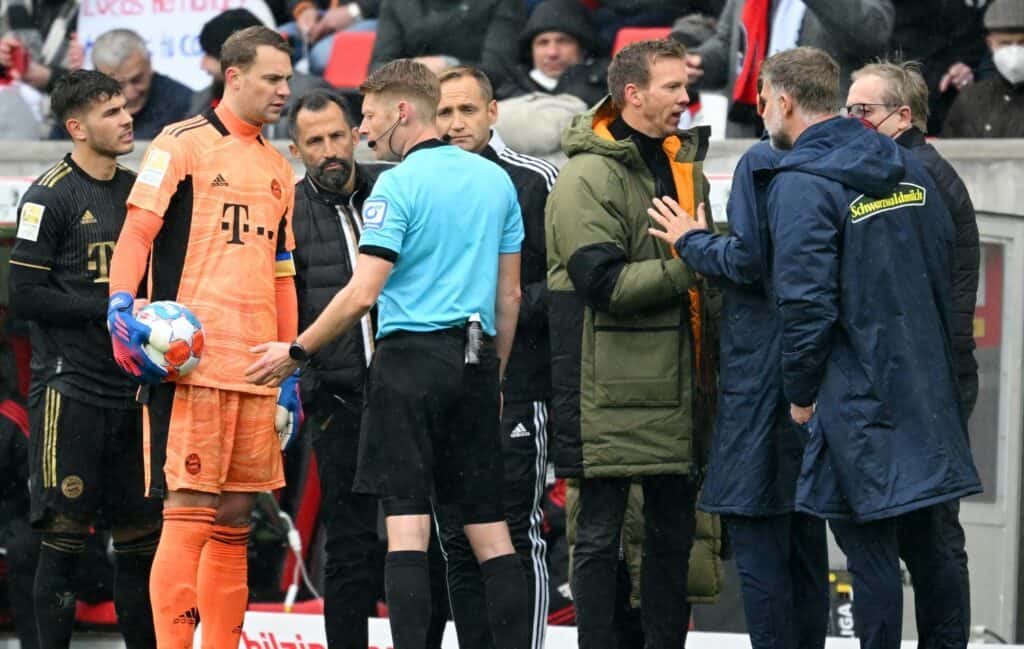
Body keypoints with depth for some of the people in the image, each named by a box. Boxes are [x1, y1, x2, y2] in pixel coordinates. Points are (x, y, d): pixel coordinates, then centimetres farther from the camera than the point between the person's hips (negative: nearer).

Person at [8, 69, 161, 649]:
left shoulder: (138, 191, 14)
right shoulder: (51, 197, -7)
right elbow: (26, 295, -12)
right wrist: (110, 310, -14)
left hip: (133, 388, 7)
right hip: (71, 388, -7)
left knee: (143, 531, 7)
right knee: (65, 533, -6)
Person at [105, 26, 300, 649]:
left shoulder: (279, 170, 20)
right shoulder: (183, 143, -1)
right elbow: (137, 232, -6)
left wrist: (291, 369, 20)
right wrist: (122, 309, -20)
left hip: (258, 365, 7)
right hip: (193, 359, -7)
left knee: (234, 520, 7)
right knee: (189, 510, -10)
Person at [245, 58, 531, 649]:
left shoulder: (398, 185, -8)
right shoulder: (496, 180, 12)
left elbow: (363, 294, -13)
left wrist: (297, 352, -3)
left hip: (413, 357, -6)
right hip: (476, 362, 6)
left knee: (407, 525, -7)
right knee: (490, 527, 7)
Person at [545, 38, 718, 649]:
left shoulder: (684, 164, 14)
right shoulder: (589, 176, -12)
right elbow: (603, 281, -20)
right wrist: (686, 267, -22)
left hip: (678, 386, 8)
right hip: (614, 388, -8)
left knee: (674, 529, 12)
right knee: (601, 532, -1)